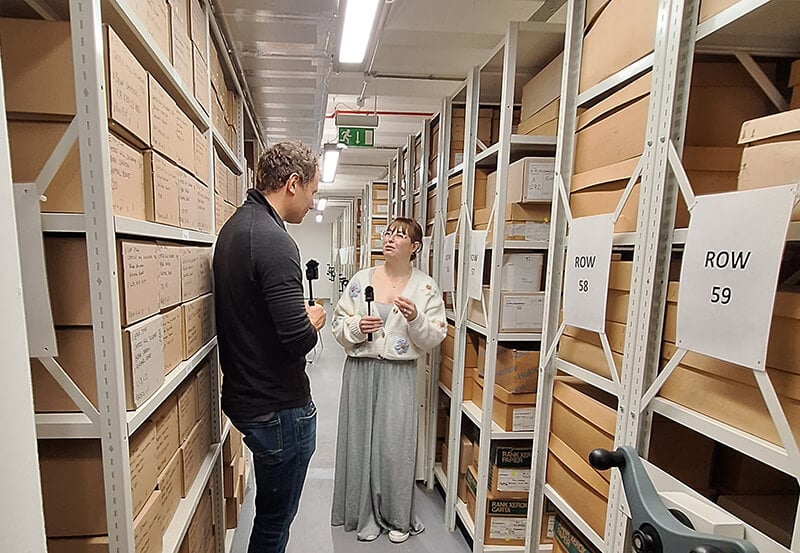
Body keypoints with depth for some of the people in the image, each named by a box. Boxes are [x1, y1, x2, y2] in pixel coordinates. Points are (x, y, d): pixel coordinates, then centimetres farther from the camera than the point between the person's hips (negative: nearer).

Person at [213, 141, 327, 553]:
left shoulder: (235, 226, 8)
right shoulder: (273, 240, -24)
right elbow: (298, 339, -28)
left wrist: (299, 315, 7)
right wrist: (314, 320, -8)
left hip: (244, 395, 9)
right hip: (278, 406, -9)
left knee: (270, 509, 28)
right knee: (274, 520, 13)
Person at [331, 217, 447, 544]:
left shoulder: (425, 287, -2)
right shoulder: (361, 280, 3)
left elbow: (434, 339, -4)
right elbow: (338, 325, 5)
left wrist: (415, 318, -22)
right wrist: (357, 327, -15)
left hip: (399, 374, -2)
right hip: (360, 370, 2)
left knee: (396, 444, 3)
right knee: (360, 441, 10)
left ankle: (397, 518, 29)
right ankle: (364, 515, 33)